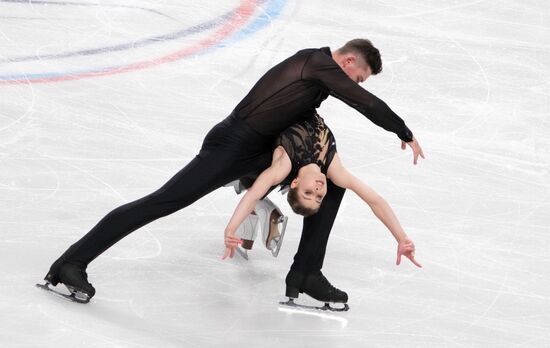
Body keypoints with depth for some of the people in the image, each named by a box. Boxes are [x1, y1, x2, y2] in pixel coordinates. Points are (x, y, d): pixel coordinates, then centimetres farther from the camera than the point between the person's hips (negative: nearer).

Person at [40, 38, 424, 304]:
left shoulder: (313, 63, 15)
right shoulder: (323, 66, -12)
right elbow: (369, 104, -14)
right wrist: (407, 136, -2)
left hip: (265, 151, 10)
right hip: (234, 146, -10)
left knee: (334, 182, 9)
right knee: (163, 202, -13)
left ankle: (306, 272, 7)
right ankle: (72, 262, -12)